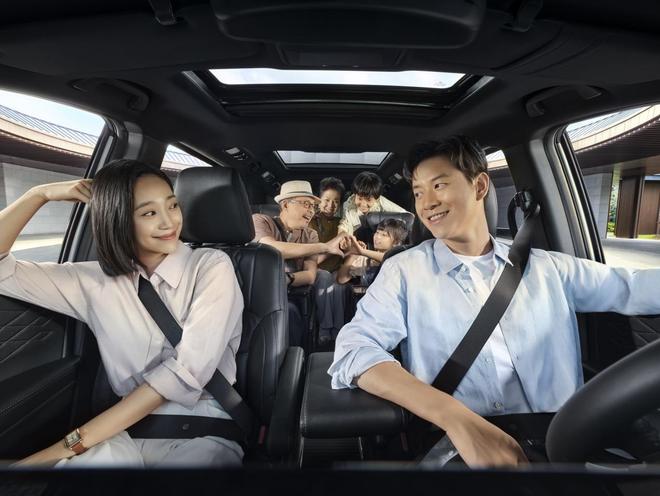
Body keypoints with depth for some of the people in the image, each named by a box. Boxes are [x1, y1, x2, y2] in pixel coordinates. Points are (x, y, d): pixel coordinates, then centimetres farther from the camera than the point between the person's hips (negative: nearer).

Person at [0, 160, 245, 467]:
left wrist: (73, 443, -15)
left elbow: (187, 371, -16)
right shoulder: (96, 281, 5)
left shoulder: (211, 266, -7)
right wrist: (41, 194, 1)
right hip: (126, 432, 3)